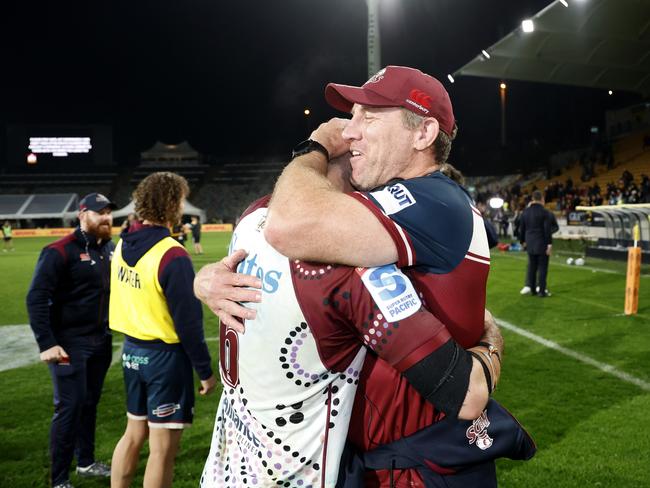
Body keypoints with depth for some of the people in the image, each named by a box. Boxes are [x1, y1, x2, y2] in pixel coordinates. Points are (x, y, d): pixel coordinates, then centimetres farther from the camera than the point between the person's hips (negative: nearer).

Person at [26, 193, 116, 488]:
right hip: (69, 344, -7)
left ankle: (86, 462, 33)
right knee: (69, 407, -3)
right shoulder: (60, 252, -16)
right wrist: (47, 344, -22)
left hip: (101, 341, 7)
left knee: (90, 403, 17)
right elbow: (36, 298, -18)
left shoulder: (110, 249, 6)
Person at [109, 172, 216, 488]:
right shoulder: (172, 255, -21)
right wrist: (205, 370, -11)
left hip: (132, 351, 8)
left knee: (134, 433, 22)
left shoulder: (123, 245, 3)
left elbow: (122, 298, 10)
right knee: (163, 448, 5)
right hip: (165, 355, -8)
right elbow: (188, 320, -19)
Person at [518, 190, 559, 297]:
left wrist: (523, 241, 21)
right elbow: (548, 230, -14)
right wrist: (549, 244, -11)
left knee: (531, 265, 15)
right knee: (542, 266, 1)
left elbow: (521, 228, 11)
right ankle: (541, 290, 3)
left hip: (530, 244, 5)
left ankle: (529, 286, 12)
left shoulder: (525, 212, 5)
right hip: (542, 244, -5)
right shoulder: (545, 212, -11)